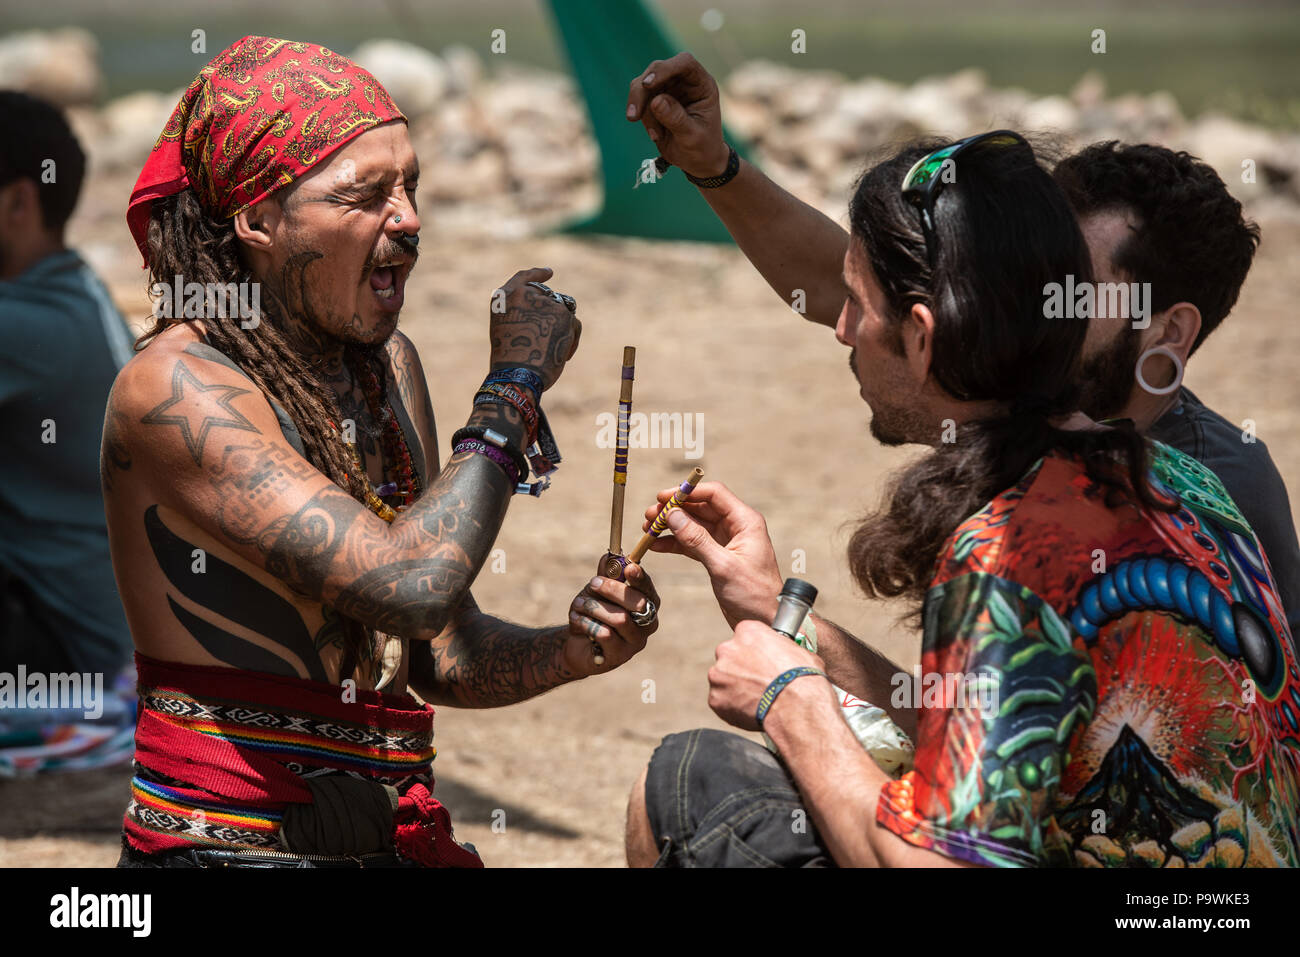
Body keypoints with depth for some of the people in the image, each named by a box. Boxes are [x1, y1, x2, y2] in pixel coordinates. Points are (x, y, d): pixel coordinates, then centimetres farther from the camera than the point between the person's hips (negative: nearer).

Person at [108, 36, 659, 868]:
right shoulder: (176, 387, -13)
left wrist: (575, 650, -5)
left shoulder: (386, 365, 10)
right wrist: (516, 385, -12)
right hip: (228, 841, -6)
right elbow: (408, 587, -23)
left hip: (394, 837, 6)